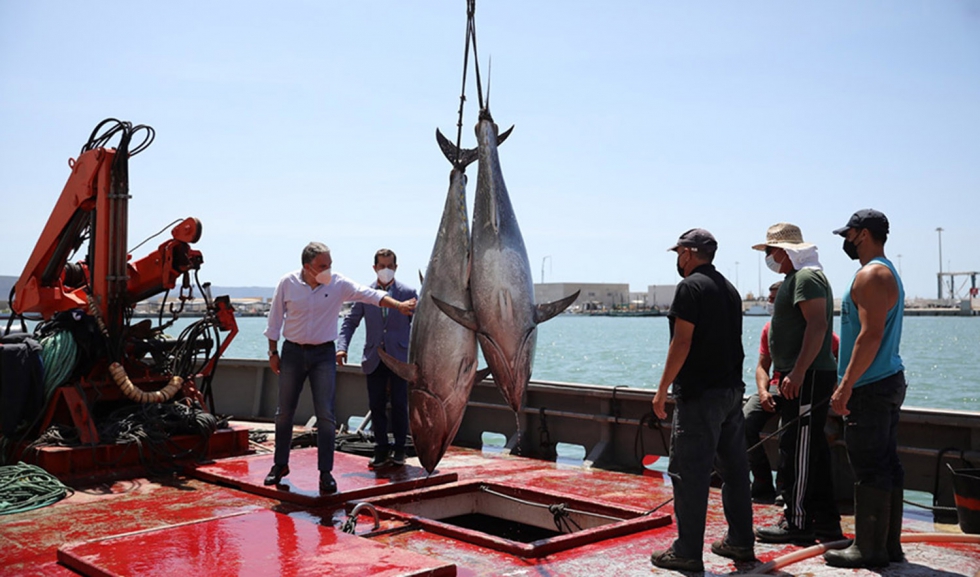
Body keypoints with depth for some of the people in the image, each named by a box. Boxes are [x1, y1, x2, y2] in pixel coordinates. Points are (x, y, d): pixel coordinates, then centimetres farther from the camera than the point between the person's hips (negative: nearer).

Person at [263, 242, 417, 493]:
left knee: (326, 415, -6)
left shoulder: (339, 283, -8)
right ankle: (280, 465, 27)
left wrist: (398, 305, -31)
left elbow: (369, 294, -16)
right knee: (284, 412, 10)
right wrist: (273, 352, 5)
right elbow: (275, 318, 3)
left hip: (323, 353, -1)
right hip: (292, 352, 1)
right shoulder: (287, 283, -6)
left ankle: (326, 472, 3)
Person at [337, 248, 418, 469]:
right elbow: (350, 322, 8)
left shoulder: (408, 293, 2)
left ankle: (399, 450, 14)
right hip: (374, 359, 2)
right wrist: (342, 346, -6)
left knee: (399, 405, 1)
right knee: (376, 406, 4)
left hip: (399, 358, -2)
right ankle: (381, 451, 15)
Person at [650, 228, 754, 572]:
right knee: (734, 469, 14)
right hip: (732, 390, 9)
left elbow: (682, 342, -16)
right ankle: (740, 542, 22)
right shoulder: (729, 289, 16)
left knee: (690, 473, -4)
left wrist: (663, 389, -12)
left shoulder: (691, 287, -10)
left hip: (700, 394, -9)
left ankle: (687, 552, 0)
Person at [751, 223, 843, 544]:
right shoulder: (797, 277, 21)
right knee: (813, 451, 13)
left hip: (808, 378, -11)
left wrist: (797, 372, -27)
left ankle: (797, 524, -1)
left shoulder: (807, 277, -12)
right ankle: (826, 523, 20)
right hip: (803, 377, 11)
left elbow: (817, 326, -23)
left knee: (797, 451, -7)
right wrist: (788, 374, 24)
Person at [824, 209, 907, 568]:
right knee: (886, 465, 12)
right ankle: (889, 545, 19)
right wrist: (850, 383, 21)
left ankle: (870, 549, 1)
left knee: (869, 469, -5)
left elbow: (871, 335, -23)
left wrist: (846, 386, -22)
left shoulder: (871, 275, -14)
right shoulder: (888, 273, 19)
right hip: (887, 382, 11)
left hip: (871, 388, -11)